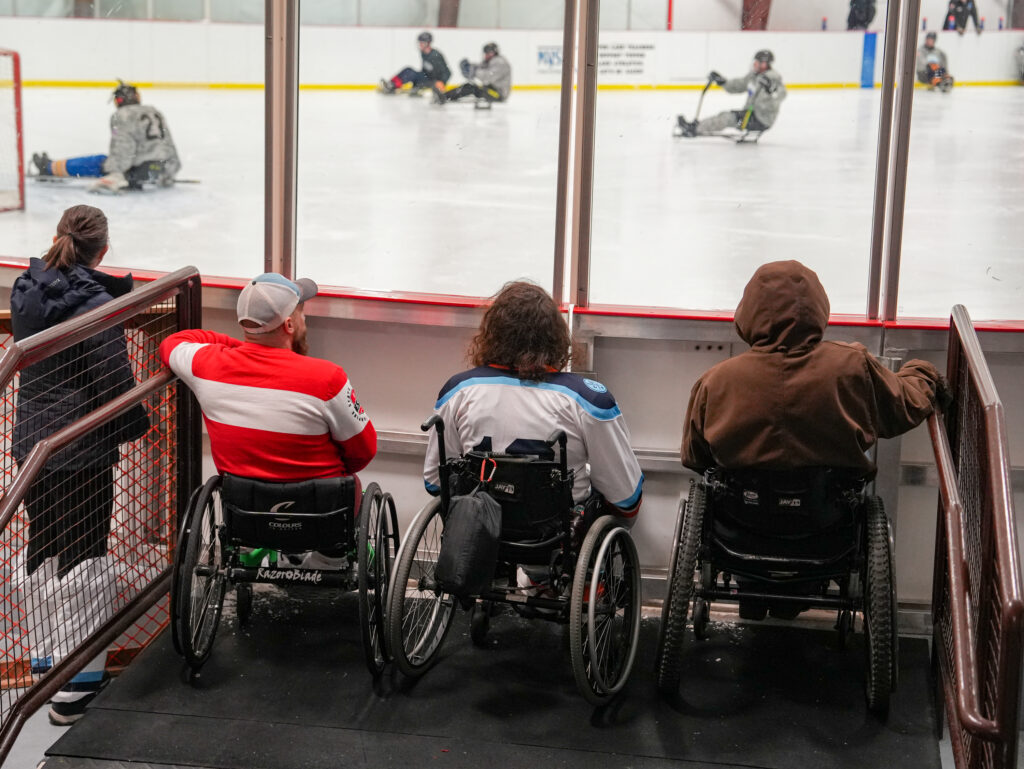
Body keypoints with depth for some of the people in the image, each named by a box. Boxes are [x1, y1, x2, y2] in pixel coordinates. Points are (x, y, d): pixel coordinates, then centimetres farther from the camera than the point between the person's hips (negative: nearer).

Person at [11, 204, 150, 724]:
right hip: (82, 453, -7)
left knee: (41, 551, 19)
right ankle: (76, 686, 2)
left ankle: (45, 659, 33)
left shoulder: (25, 291, 1)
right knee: (81, 560, -1)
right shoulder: (97, 306, -19)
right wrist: (138, 426, 2)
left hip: (29, 444, 7)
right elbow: (116, 383, -18)